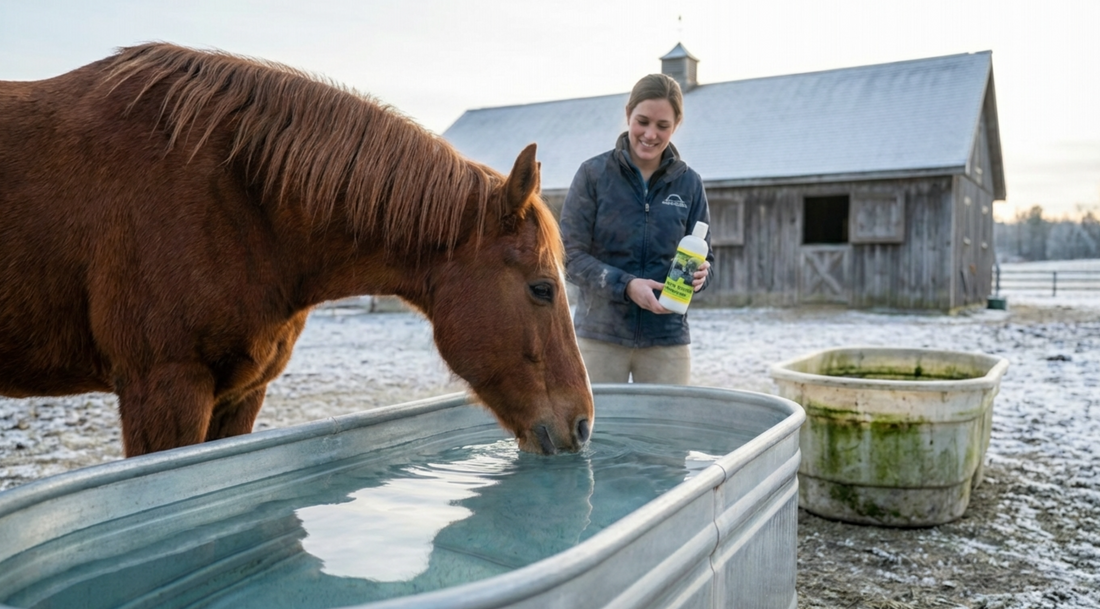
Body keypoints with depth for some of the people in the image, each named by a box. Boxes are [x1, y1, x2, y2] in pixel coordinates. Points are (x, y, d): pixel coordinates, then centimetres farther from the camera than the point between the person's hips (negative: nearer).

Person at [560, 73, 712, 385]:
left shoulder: (689, 183, 3)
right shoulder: (593, 173, -4)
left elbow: (705, 256, 9)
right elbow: (571, 254, -5)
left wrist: (699, 274, -15)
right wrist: (626, 285, -19)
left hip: (667, 338, 2)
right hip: (599, 335, -1)